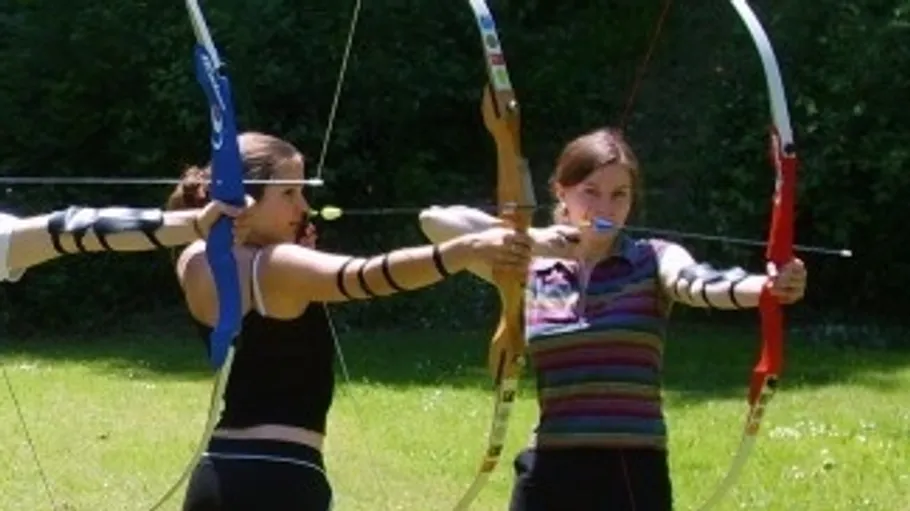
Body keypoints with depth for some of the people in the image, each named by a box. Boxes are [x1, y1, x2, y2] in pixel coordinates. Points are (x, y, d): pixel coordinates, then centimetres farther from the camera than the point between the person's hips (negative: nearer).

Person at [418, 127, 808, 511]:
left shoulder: (653, 262, 1)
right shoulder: (530, 270, 7)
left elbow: (700, 283, -22)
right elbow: (434, 221, -1)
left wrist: (768, 286, -44)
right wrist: (527, 239, -13)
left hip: (633, 477, -2)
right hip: (551, 477, 2)